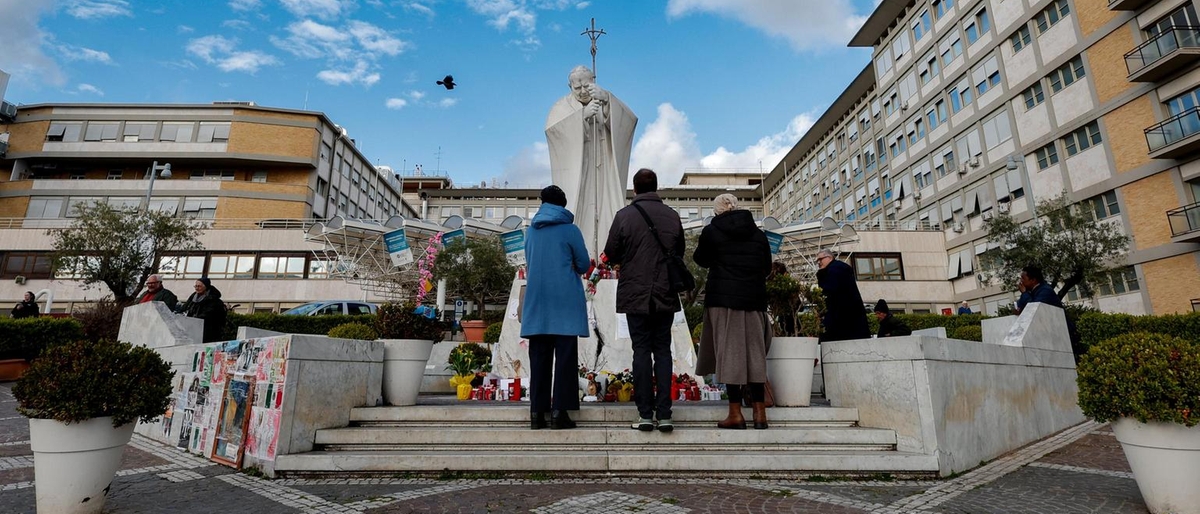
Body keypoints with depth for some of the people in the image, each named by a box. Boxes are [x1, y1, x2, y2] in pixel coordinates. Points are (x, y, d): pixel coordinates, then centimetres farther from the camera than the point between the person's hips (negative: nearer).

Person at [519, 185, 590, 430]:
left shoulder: (531, 231, 9)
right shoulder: (570, 230, -2)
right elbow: (584, 265, 3)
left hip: (537, 302, 4)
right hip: (565, 302, -4)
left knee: (539, 357, 7)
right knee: (565, 356, 0)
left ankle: (537, 411, 7)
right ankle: (559, 411, -3)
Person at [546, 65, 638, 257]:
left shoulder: (607, 104, 12)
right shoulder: (562, 106, 9)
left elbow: (628, 120, -10)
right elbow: (552, 128, -13)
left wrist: (605, 99, -28)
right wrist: (583, 114, -26)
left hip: (603, 173, 1)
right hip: (574, 174, -1)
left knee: (605, 213, -7)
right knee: (575, 215, -11)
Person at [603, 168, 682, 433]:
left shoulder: (624, 215, -6)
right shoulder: (672, 216, 2)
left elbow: (611, 253, -1)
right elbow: (680, 251, 11)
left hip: (635, 294, -2)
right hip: (666, 295, 2)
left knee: (641, 350, 4)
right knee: (663, 350, 8)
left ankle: (645, 414, 6)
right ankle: (664, 414, 7)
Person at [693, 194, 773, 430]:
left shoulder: (711, 231, -1)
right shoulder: (758, 233, 9)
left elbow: (701, 260, 13)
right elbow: (767, 267, 15)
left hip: (723, 298, -3)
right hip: (754, 299, 3)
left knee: (729, 351, -1)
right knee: (754, 351, 7)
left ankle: (736, 413, 0)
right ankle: (760, 413, 11)